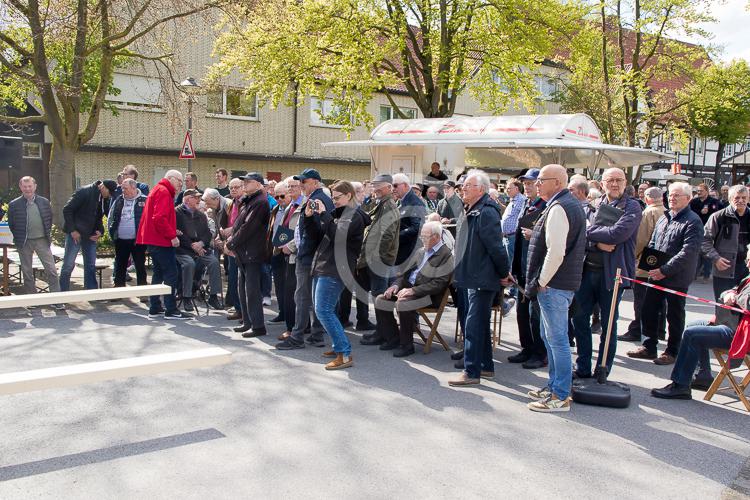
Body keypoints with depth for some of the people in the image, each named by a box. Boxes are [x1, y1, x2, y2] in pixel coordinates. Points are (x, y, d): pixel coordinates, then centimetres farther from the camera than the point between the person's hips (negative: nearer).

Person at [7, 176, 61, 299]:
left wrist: (47, 234, 8)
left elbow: (50, 219, 12)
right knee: (27, 272, 9)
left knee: (51, 270, -3)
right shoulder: (14, 205, -2)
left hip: (42, 240, 1)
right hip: (24, 243, 0)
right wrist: (18, 238, 3)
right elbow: (11, 225, 5)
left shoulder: (44, 202, 2)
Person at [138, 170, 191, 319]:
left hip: (154, 239, 11)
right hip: (161, 240, -11)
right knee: (171, 273, -8)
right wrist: (172, 235, -19)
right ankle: (171, 310, -7)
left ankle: (154, 308, 19)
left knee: (159, 273, 15)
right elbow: (160, 218, -23)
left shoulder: (158, 190, 21)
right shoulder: (164, 192, -12)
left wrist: (172, 232, 14)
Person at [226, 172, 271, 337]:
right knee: (243, 288, 14)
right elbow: (239, 224, 19)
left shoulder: (260, 202, -14)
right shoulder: (248, 201, 17)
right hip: (244, 253, 10)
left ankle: (258, 326, -3)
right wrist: (232, 243, 6)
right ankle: (247, 322, 23)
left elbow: (248, 227, -19)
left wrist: (231, 244, -12)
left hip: (252, 253, -10)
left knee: (251, 290, -8)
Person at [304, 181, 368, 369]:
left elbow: (337, 234, -25)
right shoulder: (336, 213, 16)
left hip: (335, 270, -9)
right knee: (321, 309, 14)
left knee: (323, 310, -15)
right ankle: (338, 346, 26)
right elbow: (316, 235, 17)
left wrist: (323, 214, -18)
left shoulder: (354, 216, -9)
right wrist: (309, 216, 3)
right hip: (322, 267, 9)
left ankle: (345, 355, -12)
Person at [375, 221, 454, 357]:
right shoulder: (421, 251, 18)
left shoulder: (446, 254, -9)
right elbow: (407, 272, 22)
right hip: (408, 288, 9)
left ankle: (406, 345, -15)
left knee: (402, 303, -33)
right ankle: (393, 339, 9)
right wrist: (396, 285, 2)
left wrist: (414, 290, -22)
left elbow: (438, 284, -18)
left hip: (428, 295, -9)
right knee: (380, 300, -3)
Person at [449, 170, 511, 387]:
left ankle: (471, 372, -2)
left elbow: (496, 247, -21)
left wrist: (504, 274, -13)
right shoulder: (473, 211, 14)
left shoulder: (486, 212, -19)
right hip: (475, 277, 10)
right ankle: (486, 366, 27)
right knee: (481, 323, 17)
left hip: (483, 279, -10)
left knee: (474, 324, -7)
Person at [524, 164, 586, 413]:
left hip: (553, 285, -11)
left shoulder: (558, 208, -17)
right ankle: (555, 386, 30)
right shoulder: (572, 204, 16)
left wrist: (542, 281, -16)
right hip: (561, 283, 11)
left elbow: (556, 251, -25)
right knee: (550, 337, 19)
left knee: (557, 339, -4)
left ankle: (560, 397, 4)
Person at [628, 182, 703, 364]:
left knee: (674, 315, 6)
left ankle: (672, 352, 19)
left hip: (676, 278, -7)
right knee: (648, 311, 11)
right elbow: (652, 243, 19)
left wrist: (665, 270, -23)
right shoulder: (664, 218, 13)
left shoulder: (692, 222, -12)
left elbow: (688, 252, -21)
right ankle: (649, 347, 23)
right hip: (656, 275, 7)